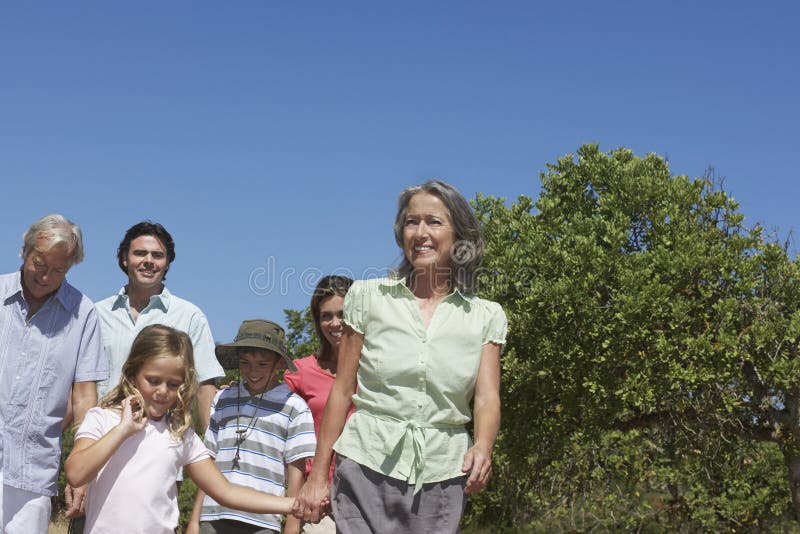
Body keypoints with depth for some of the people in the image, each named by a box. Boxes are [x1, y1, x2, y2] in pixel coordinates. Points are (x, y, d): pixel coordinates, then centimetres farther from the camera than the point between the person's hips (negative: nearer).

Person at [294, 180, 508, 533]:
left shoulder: (485, 316, 6)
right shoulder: (369, 297, 4)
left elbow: (487, 397, -3)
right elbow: (341, 391, 5)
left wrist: (483, 448, -24)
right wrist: (317, 476, 3)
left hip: (441, 474, 1)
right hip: (368, 466, -1)